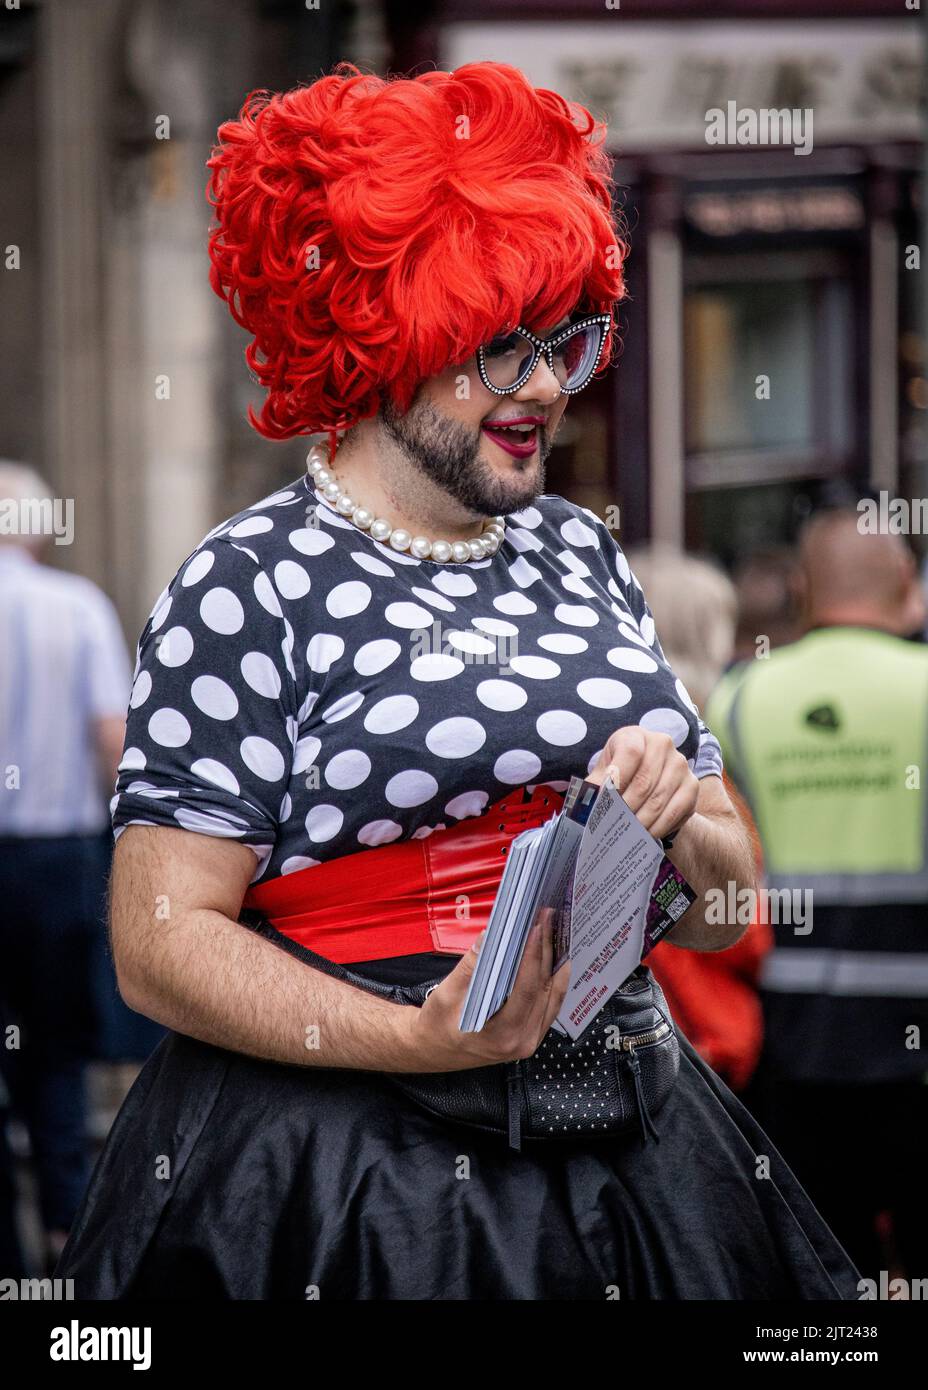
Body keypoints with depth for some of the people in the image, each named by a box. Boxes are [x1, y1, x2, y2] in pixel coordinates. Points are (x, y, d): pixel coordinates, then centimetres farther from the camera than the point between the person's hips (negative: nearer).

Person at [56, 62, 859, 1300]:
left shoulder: (582, 556, 12)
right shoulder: (253, 584, -6)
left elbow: (725, 908, 16)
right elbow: (162, 941, -12)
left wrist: (674, 820, -6)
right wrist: (419, 1038, -24)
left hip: (634, 1172, 6)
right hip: (337, 1189, -5)